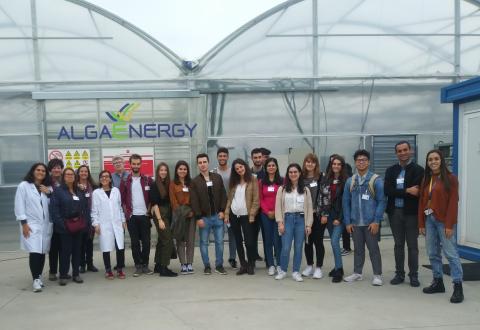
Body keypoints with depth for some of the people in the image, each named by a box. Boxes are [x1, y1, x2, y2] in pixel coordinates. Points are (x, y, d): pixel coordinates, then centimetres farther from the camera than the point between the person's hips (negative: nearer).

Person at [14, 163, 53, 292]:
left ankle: (39, 276, 19)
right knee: (34, 252, -12)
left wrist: (49, 193, -5)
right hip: (31, 225, -4)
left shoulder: (47, 188, 13)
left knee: (42, 252, 5)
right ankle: (36, 279, -4)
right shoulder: (23, 186, 0)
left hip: (45, 225, 4)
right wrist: (24, 223, -10)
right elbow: (19, 206, -4)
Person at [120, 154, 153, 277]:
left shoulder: (147, 180, 4)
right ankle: (138, 266, 13)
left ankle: (145, 265, 14)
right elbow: (122, 199, 4)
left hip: (144, 215, 0)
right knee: (135, 242, 4)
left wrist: (149, 210, -3)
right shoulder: (125, 181, 4)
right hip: (131, 216, 0)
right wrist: (126, 212, -4)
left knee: (146, 241, 3)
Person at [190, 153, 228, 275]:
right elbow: (194, 201, -5)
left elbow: (223, 195, 7)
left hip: (218, 216, 2)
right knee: (204, 242, 7)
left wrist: (222, 211, -3)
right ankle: (207, 266, 19)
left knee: (219, 241, 6)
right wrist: (198, 217, -11)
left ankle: (219, 265, 18)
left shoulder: (217, 177, 6)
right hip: (204, 217, -1)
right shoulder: (195, 181, -1)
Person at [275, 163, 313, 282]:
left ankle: (296, 272, 18)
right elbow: (278, 207, 1)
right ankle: (283, 270, 15)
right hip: (288, 219, -1)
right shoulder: (282, 189, 5)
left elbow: (309, 208, 6)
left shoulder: (305, 190, 8)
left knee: (298, 247, 6)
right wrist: (280, 222, -7)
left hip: (301, 219, 1)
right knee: (285, 248, -4)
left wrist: (309, 225, 0)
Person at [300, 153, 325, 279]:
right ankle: (309, 266, 23)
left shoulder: (321, 177, -4)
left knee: (318, 240, 2)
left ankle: (318, 268, 13)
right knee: (307, 241, 10)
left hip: (318, 214, -4)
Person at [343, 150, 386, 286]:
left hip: (370, 223, -3)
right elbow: (346, 202, 7)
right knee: (358, 249, 14)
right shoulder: (350, 181, 5)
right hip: (355, 223, 4)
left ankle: (377, 275, 16)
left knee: (373, 249, 4)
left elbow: (381, 201, -7)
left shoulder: (376, 180, -5)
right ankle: (357, 273, 26)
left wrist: (376, 221, -13)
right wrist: (347, 222, 2)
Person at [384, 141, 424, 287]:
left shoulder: (418, 170, -3)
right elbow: (387, 191, -7)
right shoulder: (391, 170, 6)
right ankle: (399, 274, 20)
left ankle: (413, 275, 17)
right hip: (395, 212, 3)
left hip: (411, 213, -3)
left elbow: (418, 192, -15)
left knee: (412, 245, 6)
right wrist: (407, 191, -17)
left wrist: (398, 193, -15)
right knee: (398, 244, 11)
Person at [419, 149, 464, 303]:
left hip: (443, 221, -6)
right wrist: (421, 223, 7)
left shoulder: (451, 178, -4)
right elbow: (421, 202, 11)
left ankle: (458, 286, 0)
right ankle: (438, 282, 21)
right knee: (433, 253, 10)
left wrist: (449, 225, -14)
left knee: (451, 253, -5)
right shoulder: (426, 180, 12)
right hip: (429, 219, 6)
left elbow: (453, 203, -9)